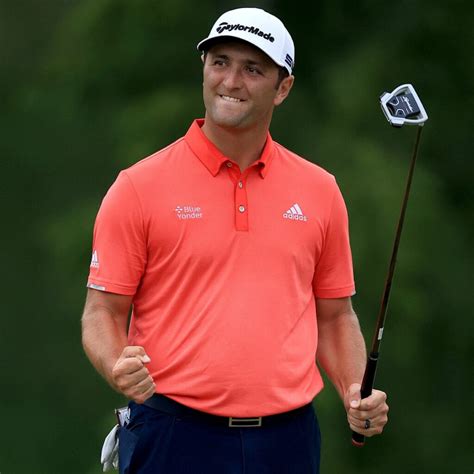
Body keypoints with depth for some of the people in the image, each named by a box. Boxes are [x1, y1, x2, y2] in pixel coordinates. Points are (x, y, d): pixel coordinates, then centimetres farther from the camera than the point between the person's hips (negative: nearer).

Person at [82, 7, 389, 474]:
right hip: (175, 435, -3)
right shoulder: (138, 187, -1)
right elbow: (102, 311, -1)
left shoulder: (320, 191, 8)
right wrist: (116, 366, -20)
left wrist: (356, 394, 0)